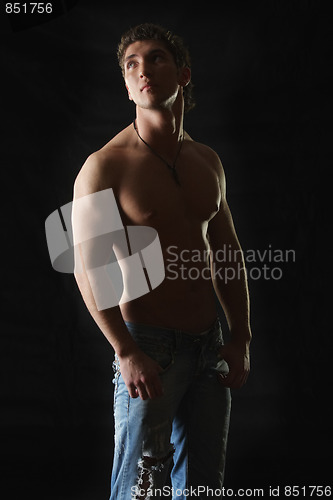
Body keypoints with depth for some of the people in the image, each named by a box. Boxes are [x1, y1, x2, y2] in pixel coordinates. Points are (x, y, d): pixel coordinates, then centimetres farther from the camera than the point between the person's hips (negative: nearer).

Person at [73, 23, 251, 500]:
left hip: (212, 345, 6)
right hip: (149, 348, -5)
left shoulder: (208, 161, 9)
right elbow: (87, 268, -13)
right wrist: (127, 354, -18)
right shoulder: (106, 166, -9)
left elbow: (228, 252, 13)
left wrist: (242, 339, 7)